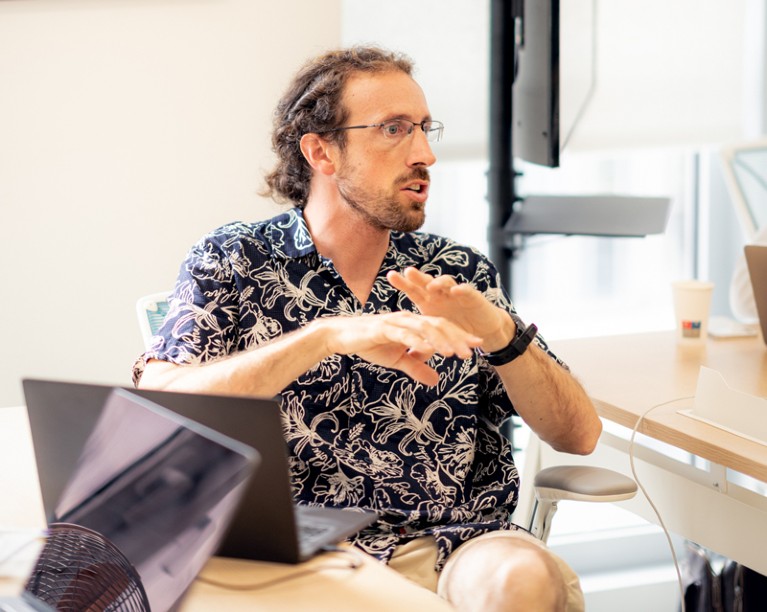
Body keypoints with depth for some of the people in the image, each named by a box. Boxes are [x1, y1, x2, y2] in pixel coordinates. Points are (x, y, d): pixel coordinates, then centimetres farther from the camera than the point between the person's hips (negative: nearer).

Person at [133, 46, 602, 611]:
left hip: (453, 544, 2)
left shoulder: (461, 273, 13)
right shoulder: (231, 262, 5)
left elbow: (579, 435, 7)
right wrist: (328, 336, -21)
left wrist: (503, 336, -13)